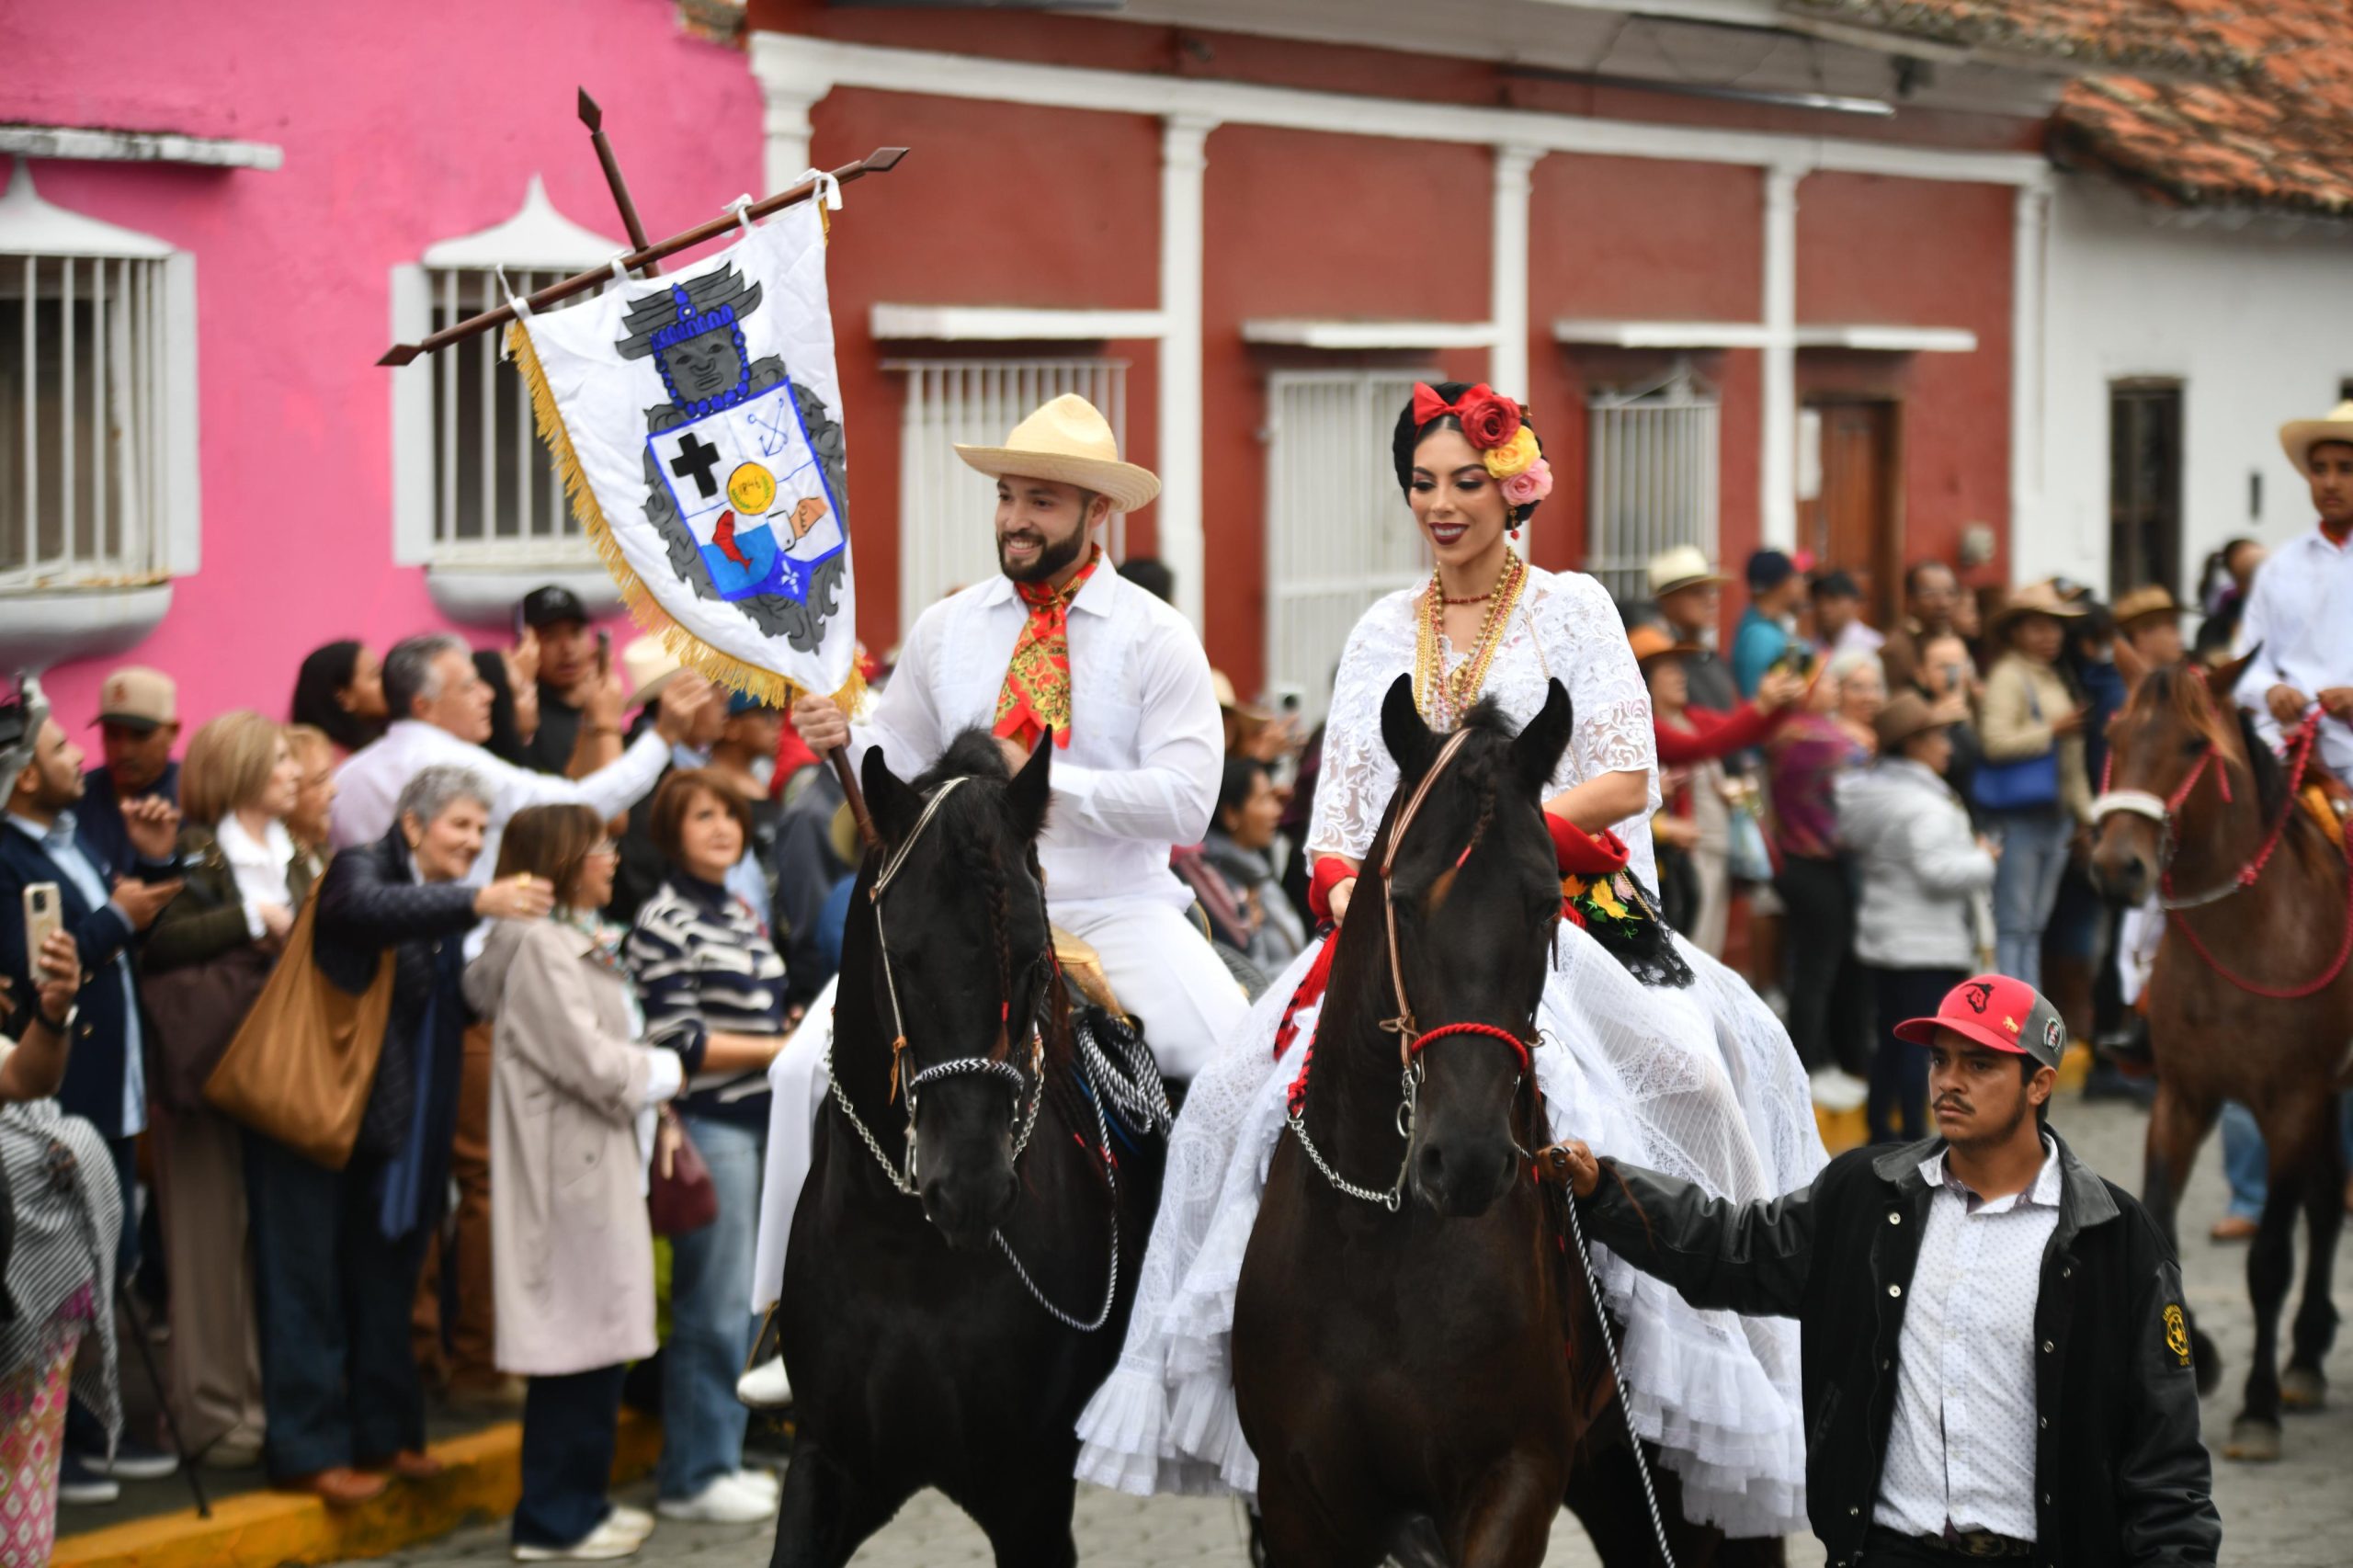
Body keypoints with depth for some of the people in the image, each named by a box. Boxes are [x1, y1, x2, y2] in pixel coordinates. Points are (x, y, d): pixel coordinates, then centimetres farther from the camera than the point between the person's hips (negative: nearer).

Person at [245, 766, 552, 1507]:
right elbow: (369, 907, -34)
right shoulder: (361, 869, -10)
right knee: (311, 1281, -2)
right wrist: (479, 902, -46)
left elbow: (464, 1003, 6)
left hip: (392, 1122, 8)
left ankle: (382, 1434, 21)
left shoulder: (444, 907, 12)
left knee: (383, 1279, 12)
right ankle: (309, 1450, 1)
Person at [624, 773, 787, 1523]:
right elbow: (675, 1043, -15)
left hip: (758, 1118, 8)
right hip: (708, 1125, -8)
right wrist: (781, 1049, -15)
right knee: (715, 1305, -4)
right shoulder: (665, 921, -10)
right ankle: (694, 1476, 4)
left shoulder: (740, 912, 16)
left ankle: (721, 1456, 21)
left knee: (742, 1301, 12)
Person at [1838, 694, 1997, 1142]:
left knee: (1892, 1037, 16)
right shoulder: (1926, 806, -19)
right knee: (1924, 1041, -5)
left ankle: (1880, 1128, 21)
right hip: (1928, 945, -9)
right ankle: (1913, 1136, -6)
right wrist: (1983, 861, -10)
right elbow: (1938, 870, -26)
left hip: (1878, 936, 9)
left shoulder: (1861, 793, 8)